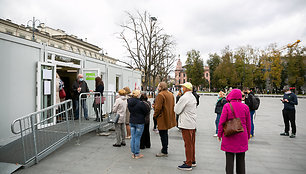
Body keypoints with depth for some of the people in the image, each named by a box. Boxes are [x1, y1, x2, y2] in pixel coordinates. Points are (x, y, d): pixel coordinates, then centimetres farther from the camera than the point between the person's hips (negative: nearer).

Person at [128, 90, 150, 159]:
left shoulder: (129, 103, 0)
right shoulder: (141, 103, -19)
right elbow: (147, 111, -10)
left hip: (131, 122, 6)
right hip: (139, 122, -6)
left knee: (132, 138, 13)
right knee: (137, 138, 3)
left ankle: (133, 153, 23)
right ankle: (137, 154, 14)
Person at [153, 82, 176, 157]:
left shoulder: (160, 95, -18)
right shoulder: (171, 94, 10)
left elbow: (158, 107, -22)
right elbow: (173, 106, 16)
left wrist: (155, 115, -7)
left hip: (162, 118, -9)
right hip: (168, 118, 9)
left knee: (163, 135, 0)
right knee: (165, 134, 20)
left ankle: (164, 152, 8)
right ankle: (165, 148, 33)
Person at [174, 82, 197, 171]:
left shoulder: (184, 98, -17)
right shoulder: (193, 97, 13)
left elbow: (177, 110, -13)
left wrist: (176, 105, 4)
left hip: (186, 125, -9)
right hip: (193, 123, 9)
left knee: (188, 144, -1)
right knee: (192, 143, 17)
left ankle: (188, 164, 9)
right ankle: (193, 161, 29)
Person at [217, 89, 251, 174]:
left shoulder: (227, 106, -10)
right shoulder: (245, 107, 0)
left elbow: (222, 122, -9)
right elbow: (248, 123, 7)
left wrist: (219, 134, 1)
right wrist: (248, 135, 19)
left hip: (229, 136, -3)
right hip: (242, 136, 3)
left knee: (229, 158, 7)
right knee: (241, 159, 15)